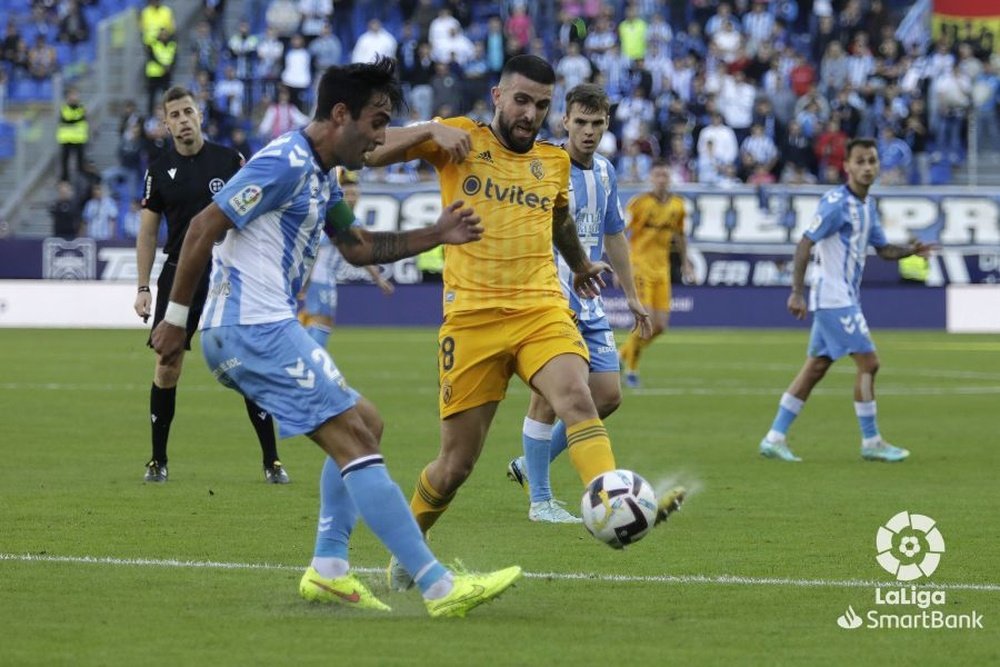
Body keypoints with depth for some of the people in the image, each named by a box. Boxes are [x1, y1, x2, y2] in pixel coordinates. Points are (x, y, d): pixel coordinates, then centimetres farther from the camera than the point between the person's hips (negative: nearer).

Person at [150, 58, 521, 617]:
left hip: (268, 328, 11)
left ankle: (329, 570, 11)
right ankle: (439, 587, -16)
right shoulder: (286, 163, -14)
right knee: (355, 439, -13)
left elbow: (359, 247, 26)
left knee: (364, 424, 17)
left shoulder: (321, 177, 18)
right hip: (255, 327, -11)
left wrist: (436, 235, 14)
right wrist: (176, 317, -14)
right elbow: (204, 228, -16)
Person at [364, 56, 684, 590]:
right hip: (471, 318, -2)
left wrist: (580, 266, 53)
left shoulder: (554, 162, 15)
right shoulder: (460, 139, 4)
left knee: (576, 397, -28)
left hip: (542, 310, 3)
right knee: (457, 462, 2)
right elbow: (371, 153, -3)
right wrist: (431, 131, -18)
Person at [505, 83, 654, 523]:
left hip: (589, 306, 7)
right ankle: (539, 500, 7)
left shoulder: (605, 172, 11)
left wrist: (631, 295, 25)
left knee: (608, 395, 5)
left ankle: (529, 465, 21)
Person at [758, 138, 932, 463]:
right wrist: (797, 292, -22)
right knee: (868, 362, -8)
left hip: (846, 299, 9)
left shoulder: (868, 205, 12)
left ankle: (775, 437, 13)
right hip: (834, 298, -9)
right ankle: (871, 442, 1)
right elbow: (804, 245, -17)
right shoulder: (836, 203, -15)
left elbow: (883, 249, 19)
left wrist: (909, 250, -1)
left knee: (816, 368, 10)